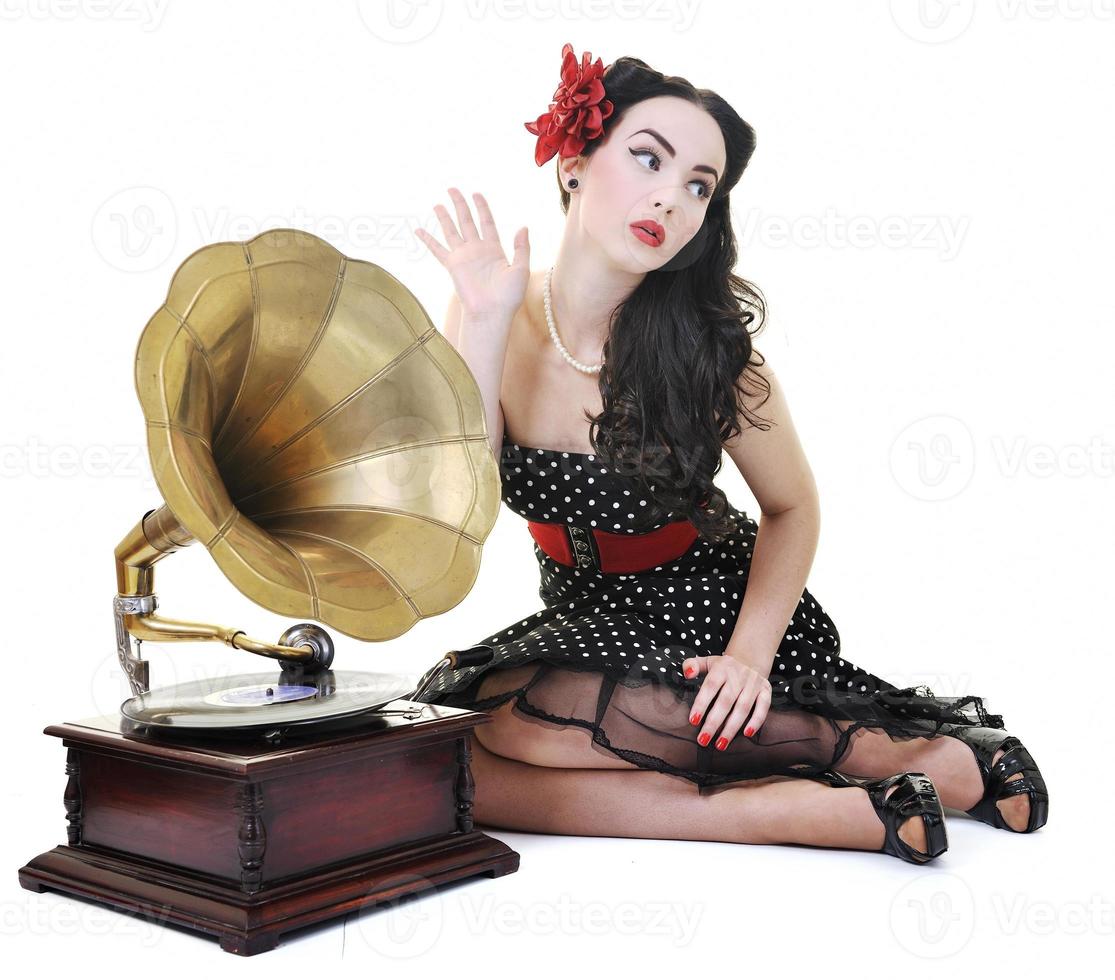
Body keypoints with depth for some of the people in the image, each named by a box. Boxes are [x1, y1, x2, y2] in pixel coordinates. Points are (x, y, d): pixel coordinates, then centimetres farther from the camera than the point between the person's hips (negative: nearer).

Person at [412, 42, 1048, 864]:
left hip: (717, 609, -4)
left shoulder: (704, 347, -15)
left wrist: (750, 655, -16)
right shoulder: (490, 320, -9)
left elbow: (793, 506, -2)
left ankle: (882, 748, -25)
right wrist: (486, 324, -23)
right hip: (588, 620, 5)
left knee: (519, 717, -30)